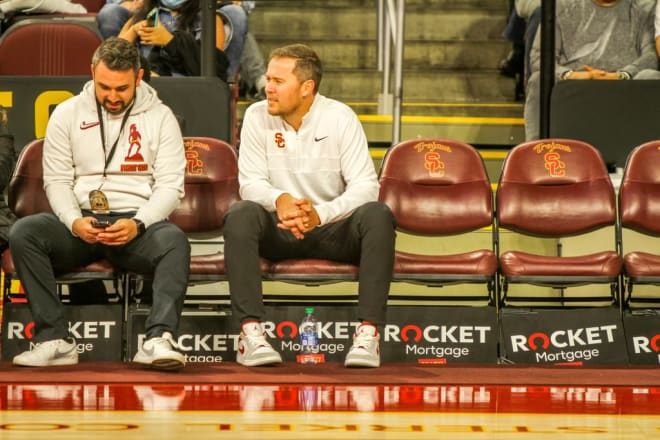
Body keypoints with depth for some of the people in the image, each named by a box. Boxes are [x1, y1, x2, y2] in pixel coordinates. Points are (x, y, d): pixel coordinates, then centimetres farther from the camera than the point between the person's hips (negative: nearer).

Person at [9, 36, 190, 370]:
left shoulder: (160, 117, 5)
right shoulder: (67, 114, 9)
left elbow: (170, 185, -1)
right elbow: (57, 181, 5)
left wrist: (138, 224, -20)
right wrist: (75, 222, -16)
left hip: (136, 222, -1)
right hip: (80, 221, 1)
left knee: (174, 240, -35)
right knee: (23, 232, -28)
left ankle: (157, 341, -44)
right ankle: (55, 340, -29)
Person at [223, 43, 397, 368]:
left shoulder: (339, 117, -6)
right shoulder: (257, 117, -2)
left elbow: (365, 185, -13)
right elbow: (250, 182, -5)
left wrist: (320, 213, -32)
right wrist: (279, 200, -30)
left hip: (333, 228, -1)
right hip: (279, 231, 1)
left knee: (378, 215, -31)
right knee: (241, 215, -31)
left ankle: (368, 331, -35)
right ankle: (250, 330, -37)